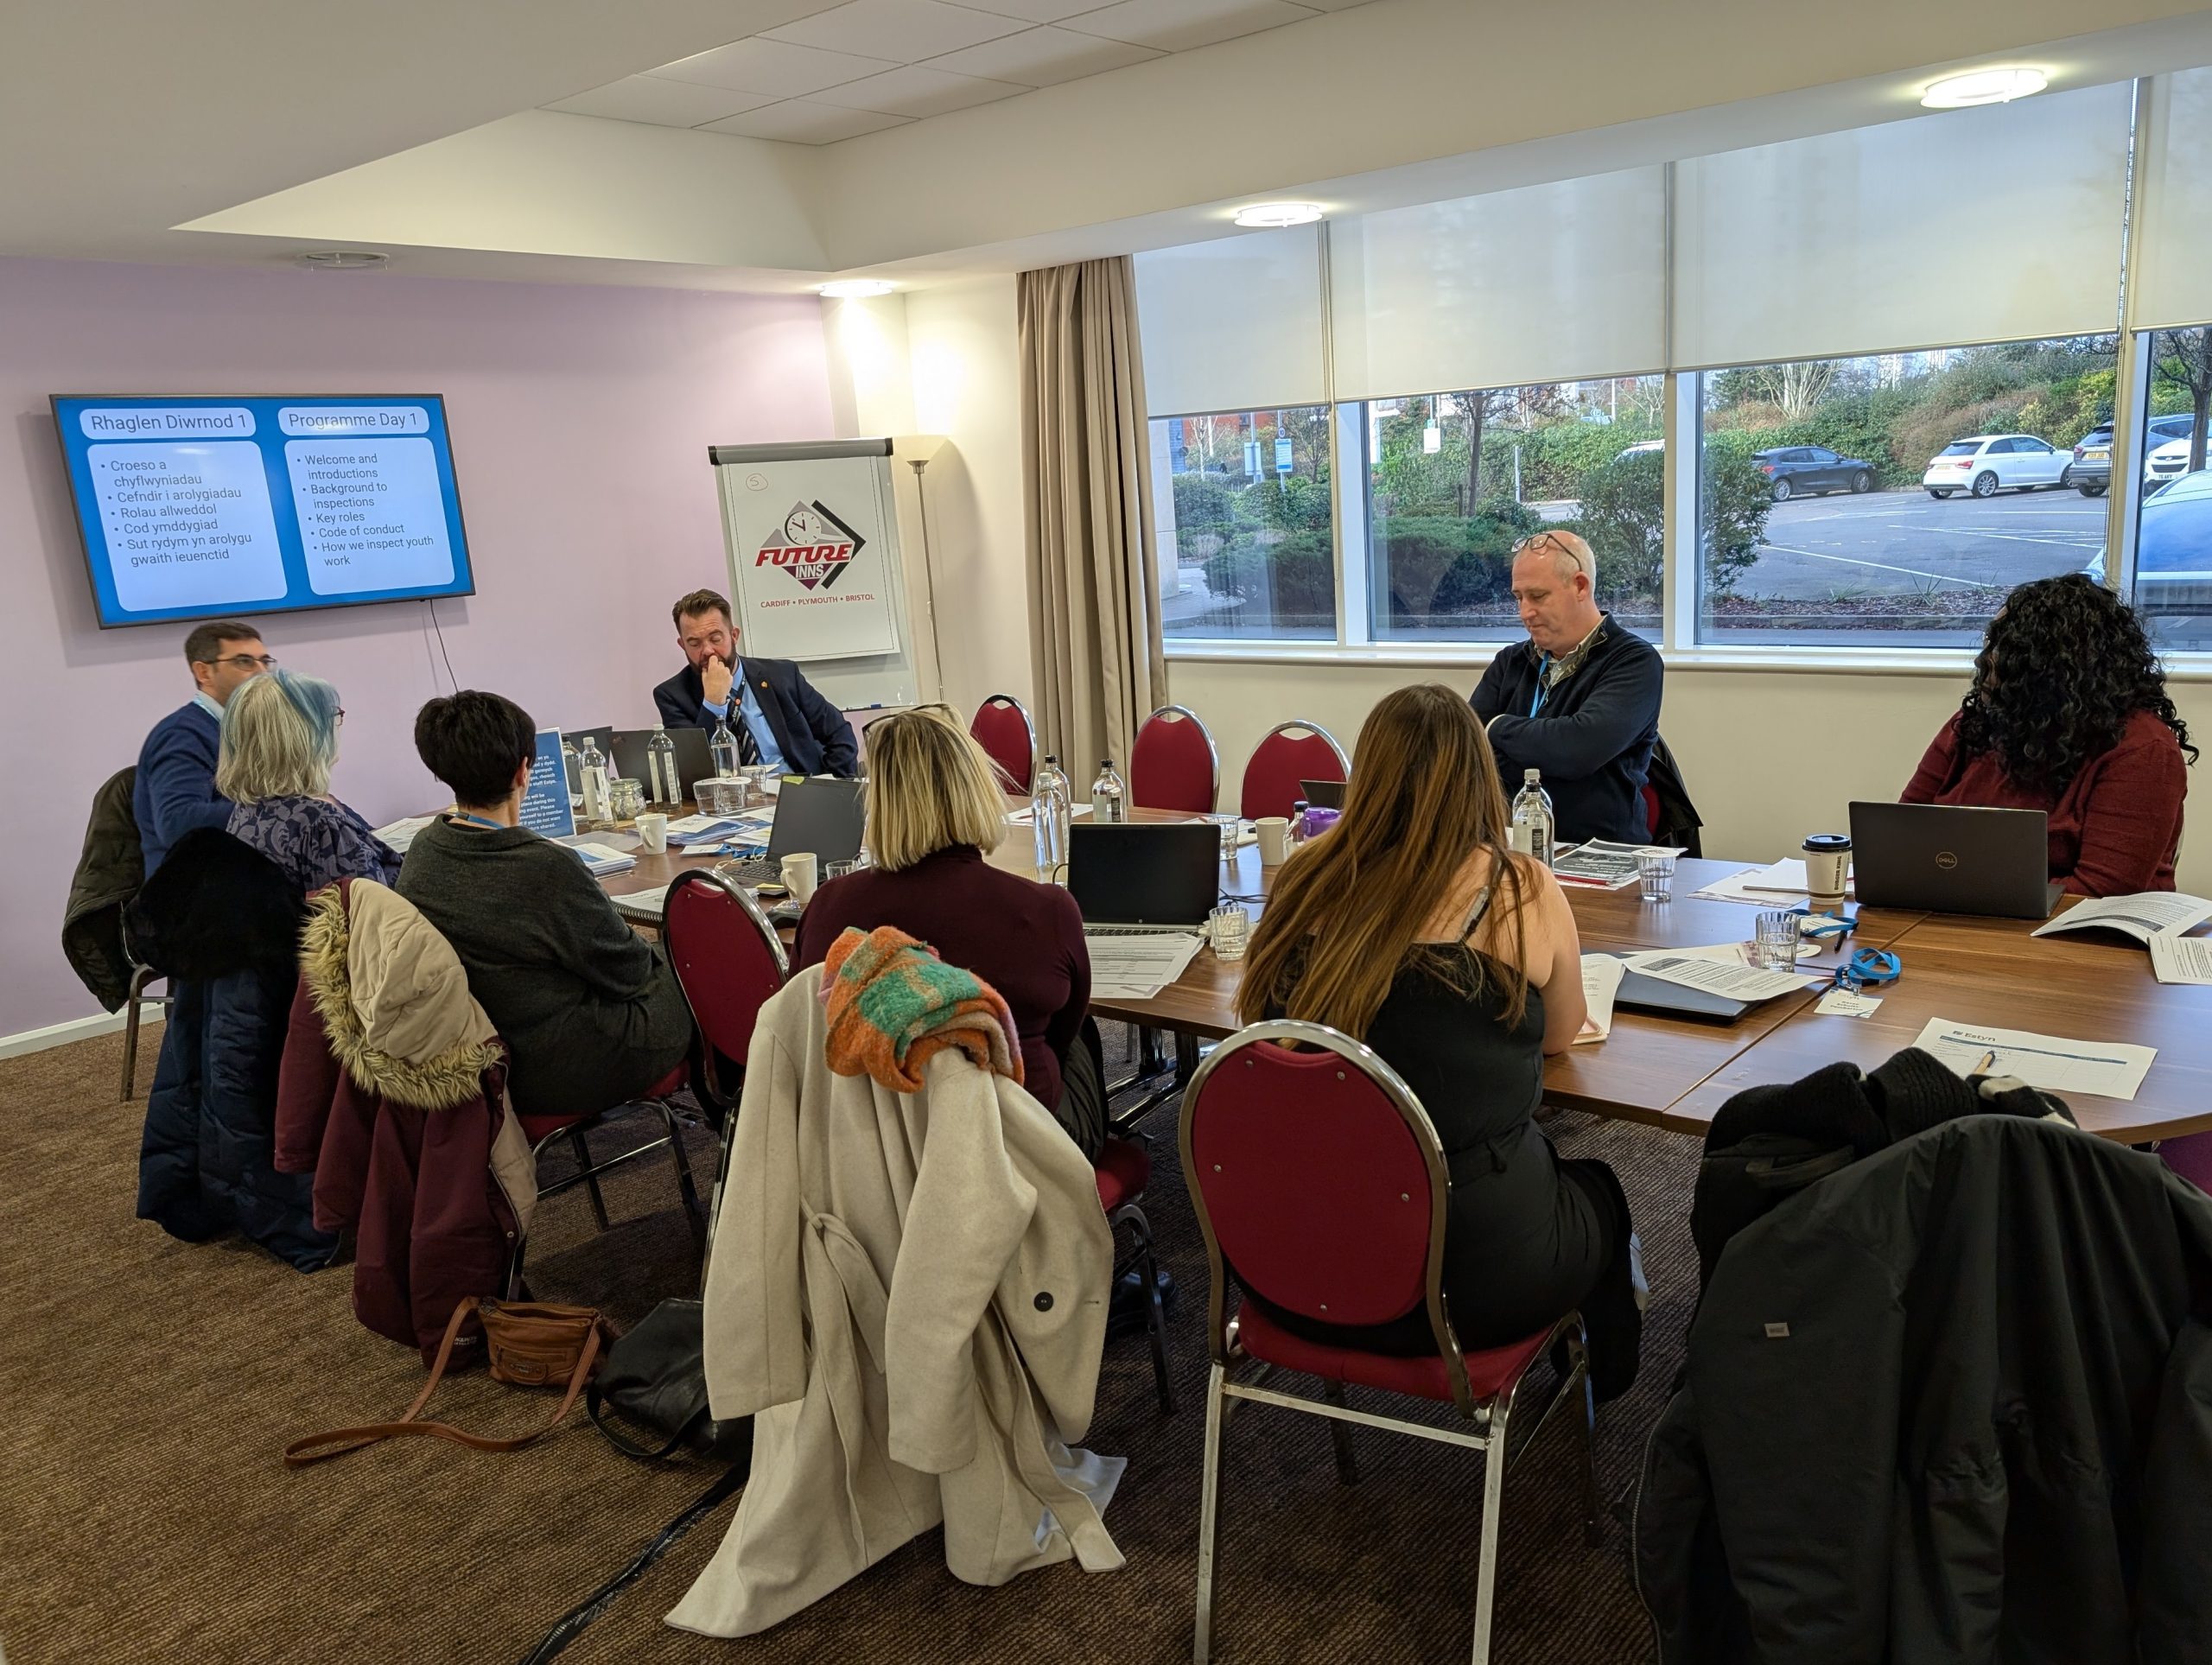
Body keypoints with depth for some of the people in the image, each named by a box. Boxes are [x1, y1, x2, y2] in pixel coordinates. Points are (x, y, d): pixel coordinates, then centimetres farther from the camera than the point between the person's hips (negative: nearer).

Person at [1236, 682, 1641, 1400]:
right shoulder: (1521, 891, -12)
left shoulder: (1303, 880, -5)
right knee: (1597, 1189, 30)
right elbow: (1561, 1033, 5)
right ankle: (1601, 1379, 53)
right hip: (1461, 1278, -3)